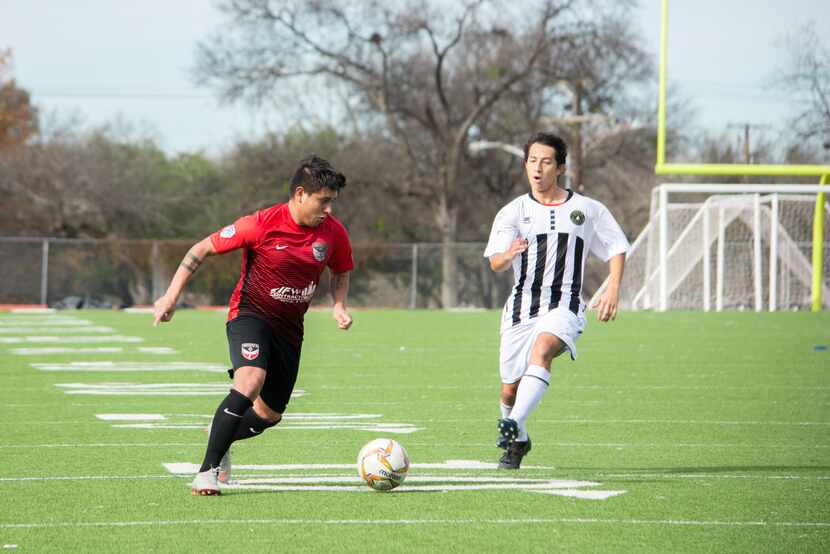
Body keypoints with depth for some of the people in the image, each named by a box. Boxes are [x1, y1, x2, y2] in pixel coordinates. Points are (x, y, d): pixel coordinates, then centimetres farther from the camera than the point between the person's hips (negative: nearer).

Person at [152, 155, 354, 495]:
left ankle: (221, 438, 43)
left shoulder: (333, 232, -7)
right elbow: (202, 249, -10)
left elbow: (340, 271, 15)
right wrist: (172, 295, -14)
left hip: (290, 327, 6)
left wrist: (339, 305, -5)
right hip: (250, 314, -5)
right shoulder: (262, 225, -20)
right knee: (251, 381, -32)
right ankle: (207, 471, -25)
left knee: (269, 415, 10)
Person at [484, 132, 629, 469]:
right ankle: (518, 442, 36)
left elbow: (616, 248, 15)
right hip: (521, 307, 2)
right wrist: (510, 254, -33)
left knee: (542, 350, -34)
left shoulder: (588, 210, 5)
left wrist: (613, 289, -2)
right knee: (510, 388, 6)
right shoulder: (513, 212, 3)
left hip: (564, 306, -2)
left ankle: (513, 425, -46)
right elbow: (495, 264, -9)